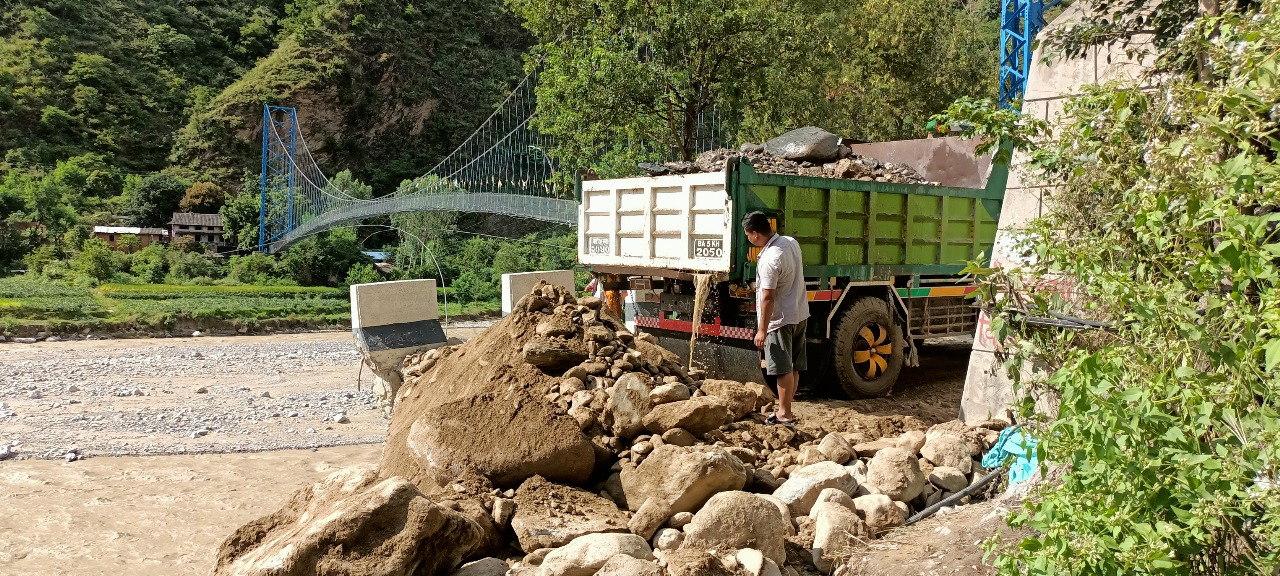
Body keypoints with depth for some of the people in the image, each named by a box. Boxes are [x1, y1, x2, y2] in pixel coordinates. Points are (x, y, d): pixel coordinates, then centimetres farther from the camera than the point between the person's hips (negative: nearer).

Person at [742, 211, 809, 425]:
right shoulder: (791, 242, 3)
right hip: (800, 315, 10)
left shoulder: (769, 260, -25)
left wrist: (762, 330, -18)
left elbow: (768, 298, -24)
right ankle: (785, 408, 24)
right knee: (793, 368, 14)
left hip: (780, 319, -9)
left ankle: (785, 414, 4)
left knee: (783, 369, -2)